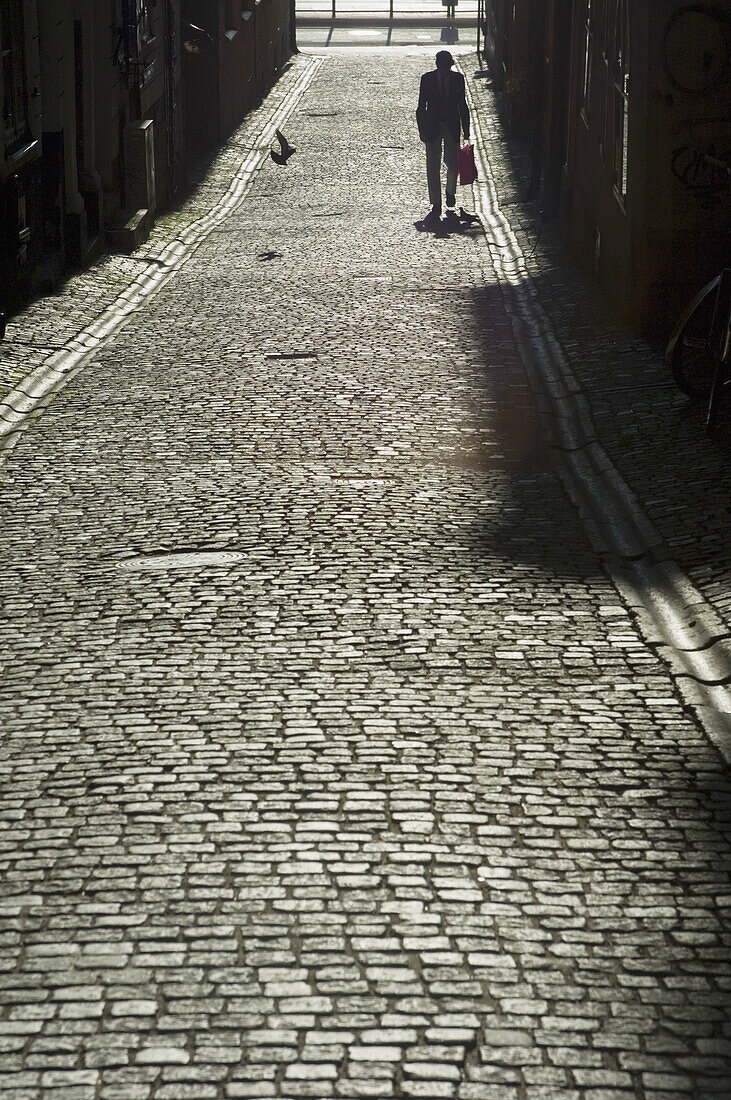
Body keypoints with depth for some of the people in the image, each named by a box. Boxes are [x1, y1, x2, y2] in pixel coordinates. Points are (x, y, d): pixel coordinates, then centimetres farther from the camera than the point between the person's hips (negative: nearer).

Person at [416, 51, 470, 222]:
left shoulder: (457, 78, 2)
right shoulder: (427, 79, -2)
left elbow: (462, 105, 8)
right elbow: (421, 107, 1)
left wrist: (466, 129, 6)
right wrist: (422, 130, -4)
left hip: (452, 126, 1)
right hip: (432, 127, -1)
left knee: (452, 163, 1)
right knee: (433, 166, -4)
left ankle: (450, 191, 32)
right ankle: (436, 205, 0)